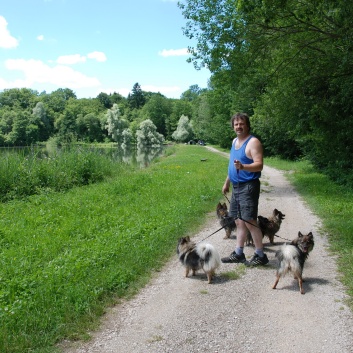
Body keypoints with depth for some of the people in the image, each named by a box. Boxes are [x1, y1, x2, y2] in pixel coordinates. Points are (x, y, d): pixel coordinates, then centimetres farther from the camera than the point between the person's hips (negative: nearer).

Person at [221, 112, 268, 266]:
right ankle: (238, 254, 19)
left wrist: (243, 166, -37)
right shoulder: (235, 141, 15)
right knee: (239, 221, 12)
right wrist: (227, 183, 26)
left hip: (248, 187, -8)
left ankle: (260, 255, 2)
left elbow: (259, 165, -21)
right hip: (236, 187, 9)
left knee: (249, 221, -9)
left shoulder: (253, 142, -11)